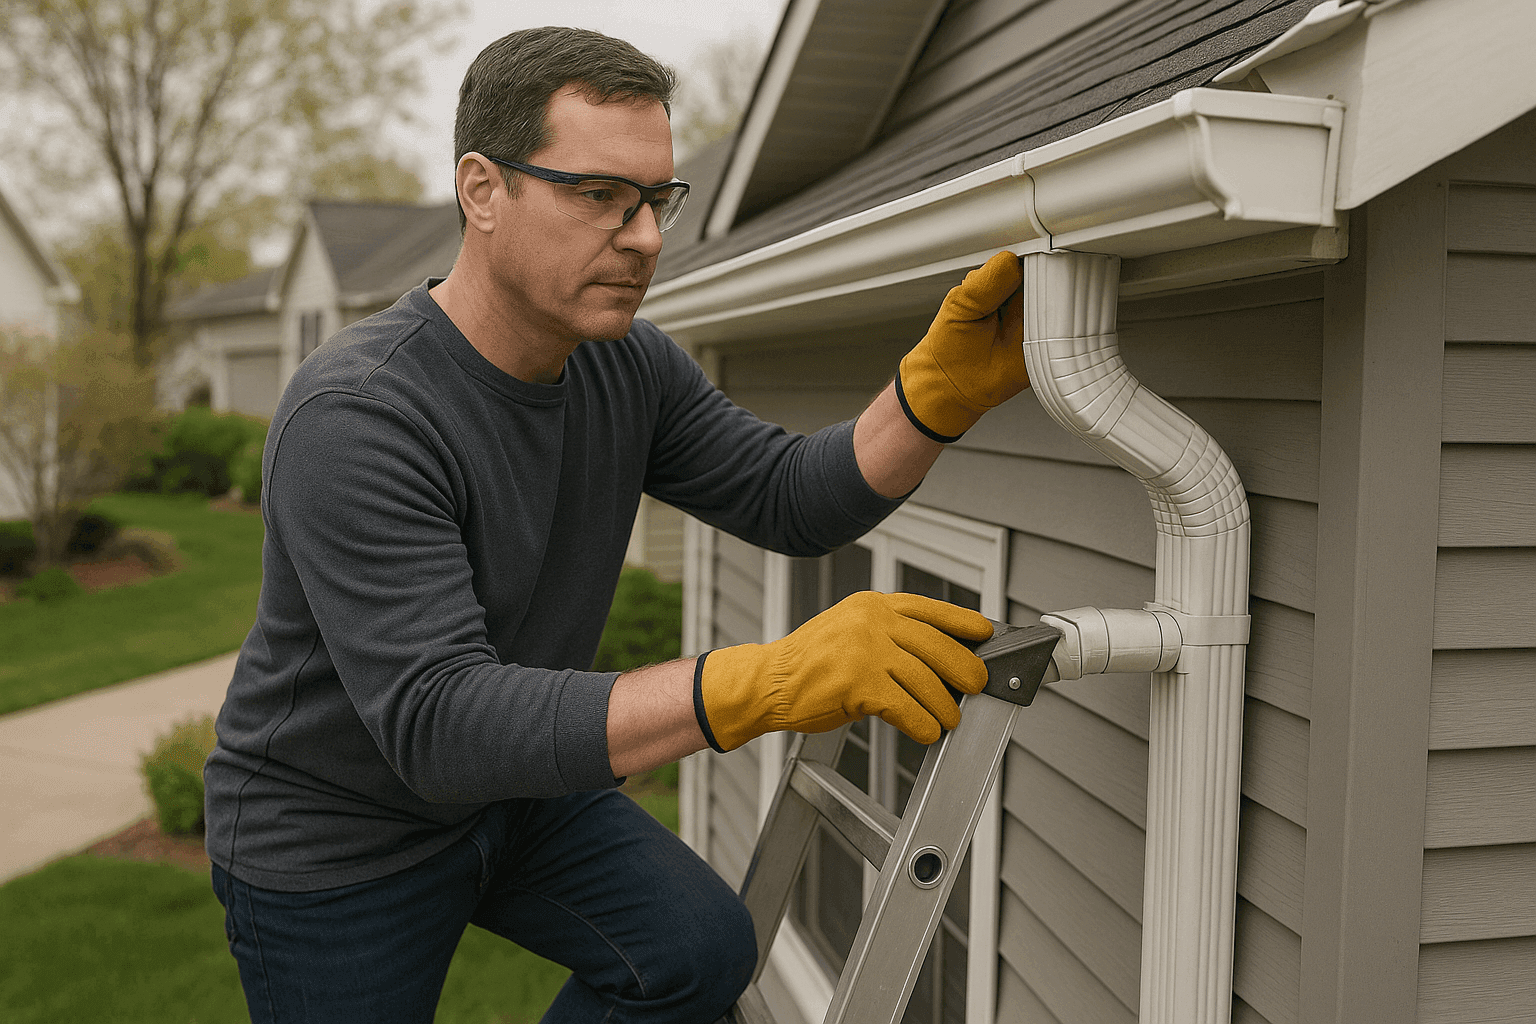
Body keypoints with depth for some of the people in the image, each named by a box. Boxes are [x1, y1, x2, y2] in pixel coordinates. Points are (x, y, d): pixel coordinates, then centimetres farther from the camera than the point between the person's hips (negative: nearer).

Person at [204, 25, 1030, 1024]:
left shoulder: (626, 362, -8)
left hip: (512, 786, 6)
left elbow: (793, 500, -10)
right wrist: (767, 682, -50)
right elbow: (439, 723, -40)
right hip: (337, 838, -5)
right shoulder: (352, 418, -33)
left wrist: (945, 387, -30)